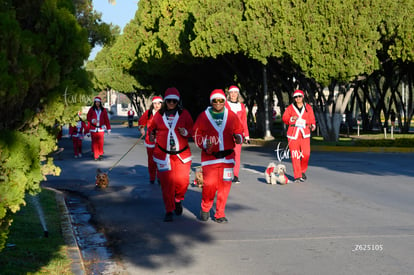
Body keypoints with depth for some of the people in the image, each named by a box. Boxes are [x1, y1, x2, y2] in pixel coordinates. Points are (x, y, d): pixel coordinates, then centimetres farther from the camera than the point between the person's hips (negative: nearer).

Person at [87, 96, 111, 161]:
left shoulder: (103, 110, 5)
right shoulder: (91, 109, 3)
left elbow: (106, 119, 7)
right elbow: (88, 117, 5)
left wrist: (108, 128, 4)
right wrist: (92, 120, -17)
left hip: (101, 128, 0)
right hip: (93, 128, 0)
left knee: (100, 142, -5)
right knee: (94, 142, -2)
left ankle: (100, 154, 13)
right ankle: (96, 156, 3)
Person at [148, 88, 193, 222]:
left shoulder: (184, 114, 4)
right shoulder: (159, 115, 6)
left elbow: (192, 130, 7)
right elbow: (152, 127, 20)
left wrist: (186, 132, -13)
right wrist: (151, 134, 0)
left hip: (182, 154, 0)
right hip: (163, 154, 0)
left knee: (183, 181, -2)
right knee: (167, 182, -4)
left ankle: (178, 200, 30)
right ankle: (169, 211, 7)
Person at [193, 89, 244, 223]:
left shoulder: (232, 116, 6)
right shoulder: (203, 116, 1)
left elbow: (239, 130, 15)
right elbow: (196, 133, 5)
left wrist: (239, 138, -7)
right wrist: (204, 144, -11)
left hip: (227, 157, 2)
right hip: (209, 156, -2)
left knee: (225, 185, 2)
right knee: (209, 184, -9)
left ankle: (220, 214, 16)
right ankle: (205, 209, 18)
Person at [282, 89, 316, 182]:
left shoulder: (308, 107, 10)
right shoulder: (290, 108, 6)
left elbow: (312, 119, 12)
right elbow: (284, 118, 7)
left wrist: (313, 125, -8)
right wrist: (292, 119, -12)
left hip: (305, 134, 1)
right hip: (293, 134, -1)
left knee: (306, 154, -8)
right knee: (295, 155, -5)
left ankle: (302, 171, 18)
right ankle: (297, 176, 1)